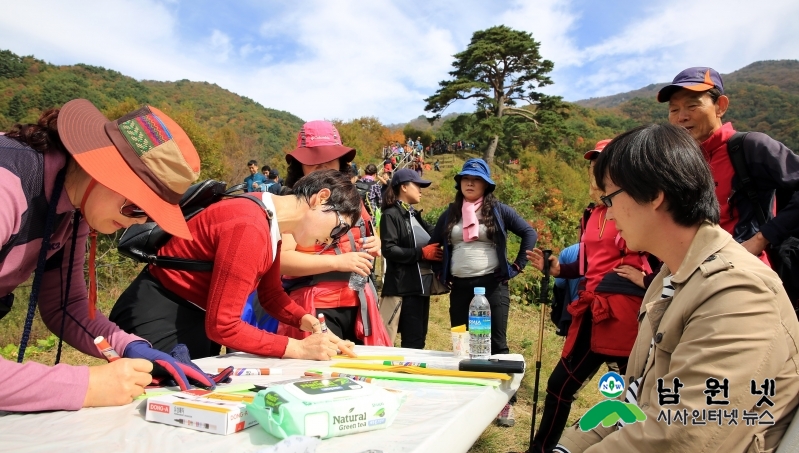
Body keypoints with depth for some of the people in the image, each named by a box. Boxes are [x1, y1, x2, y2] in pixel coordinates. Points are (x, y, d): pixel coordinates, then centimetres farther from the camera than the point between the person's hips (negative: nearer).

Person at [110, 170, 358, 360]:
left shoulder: (272, 224, 0)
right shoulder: (249, 228, -30)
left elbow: (270, 294, 9)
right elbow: (222, 325, -29)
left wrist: (307, 320, -9)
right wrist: (299, 348, -24)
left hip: (200, 320, 10)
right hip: (157, 320, -10)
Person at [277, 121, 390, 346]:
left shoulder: (352, 199, 16)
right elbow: (280, 260, -17)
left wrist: (373, 248, 6)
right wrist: (338, 261, -21)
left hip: (358, 305, 6)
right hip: (314, 308, -6)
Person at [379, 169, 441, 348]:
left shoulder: (415, 215, 18)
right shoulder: (391, 215, -7)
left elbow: (436, 235, 25)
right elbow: (389, 249, -18)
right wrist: (421, 253, -16)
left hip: (422, 284, 8)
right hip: (405, 286, -8)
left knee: (419, 339, 11)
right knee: (412, 341, -6)